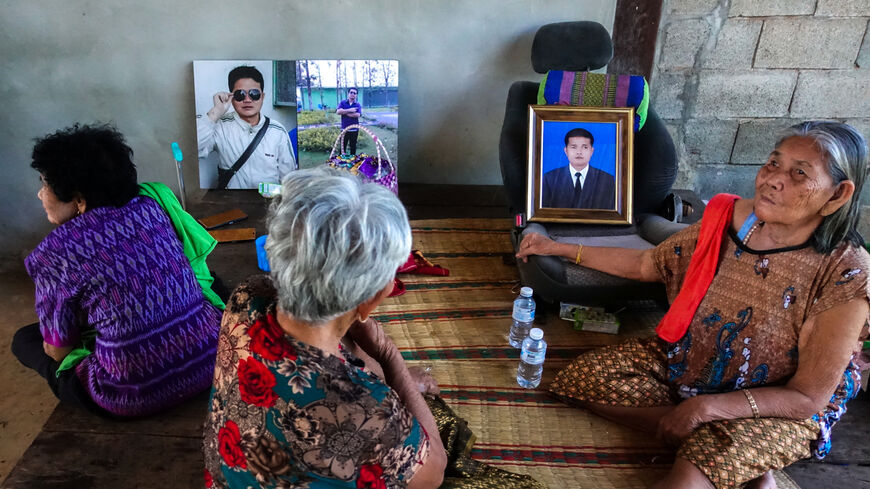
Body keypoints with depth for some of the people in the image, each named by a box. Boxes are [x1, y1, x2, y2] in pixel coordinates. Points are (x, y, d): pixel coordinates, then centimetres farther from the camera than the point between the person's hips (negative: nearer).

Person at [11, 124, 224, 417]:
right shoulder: (149, 207, 2)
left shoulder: (55, 252, -12)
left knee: (25, 339, 21)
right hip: (211, 360, 6)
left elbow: (58, 350, -1)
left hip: (138, 397, -5)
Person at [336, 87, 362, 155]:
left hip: (354, 130, 0)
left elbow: (357, 115, -16)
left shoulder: (358, 105, 2)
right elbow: (338, 111, -12)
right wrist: (349, 110, -17)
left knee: (353, 146, 9)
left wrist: (344, 112, -11)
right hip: (344, 129, 0)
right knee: (343, 146, 3)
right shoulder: (342, 103, 4)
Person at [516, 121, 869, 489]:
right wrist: (559, 248, 1)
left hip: (775, 409, -6)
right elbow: (645, 265, 3)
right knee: (576, 382, -11)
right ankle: (703, 440, -8)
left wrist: (708, 406, -29)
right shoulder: (731, 218, -11)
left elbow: (808, 398, -18)